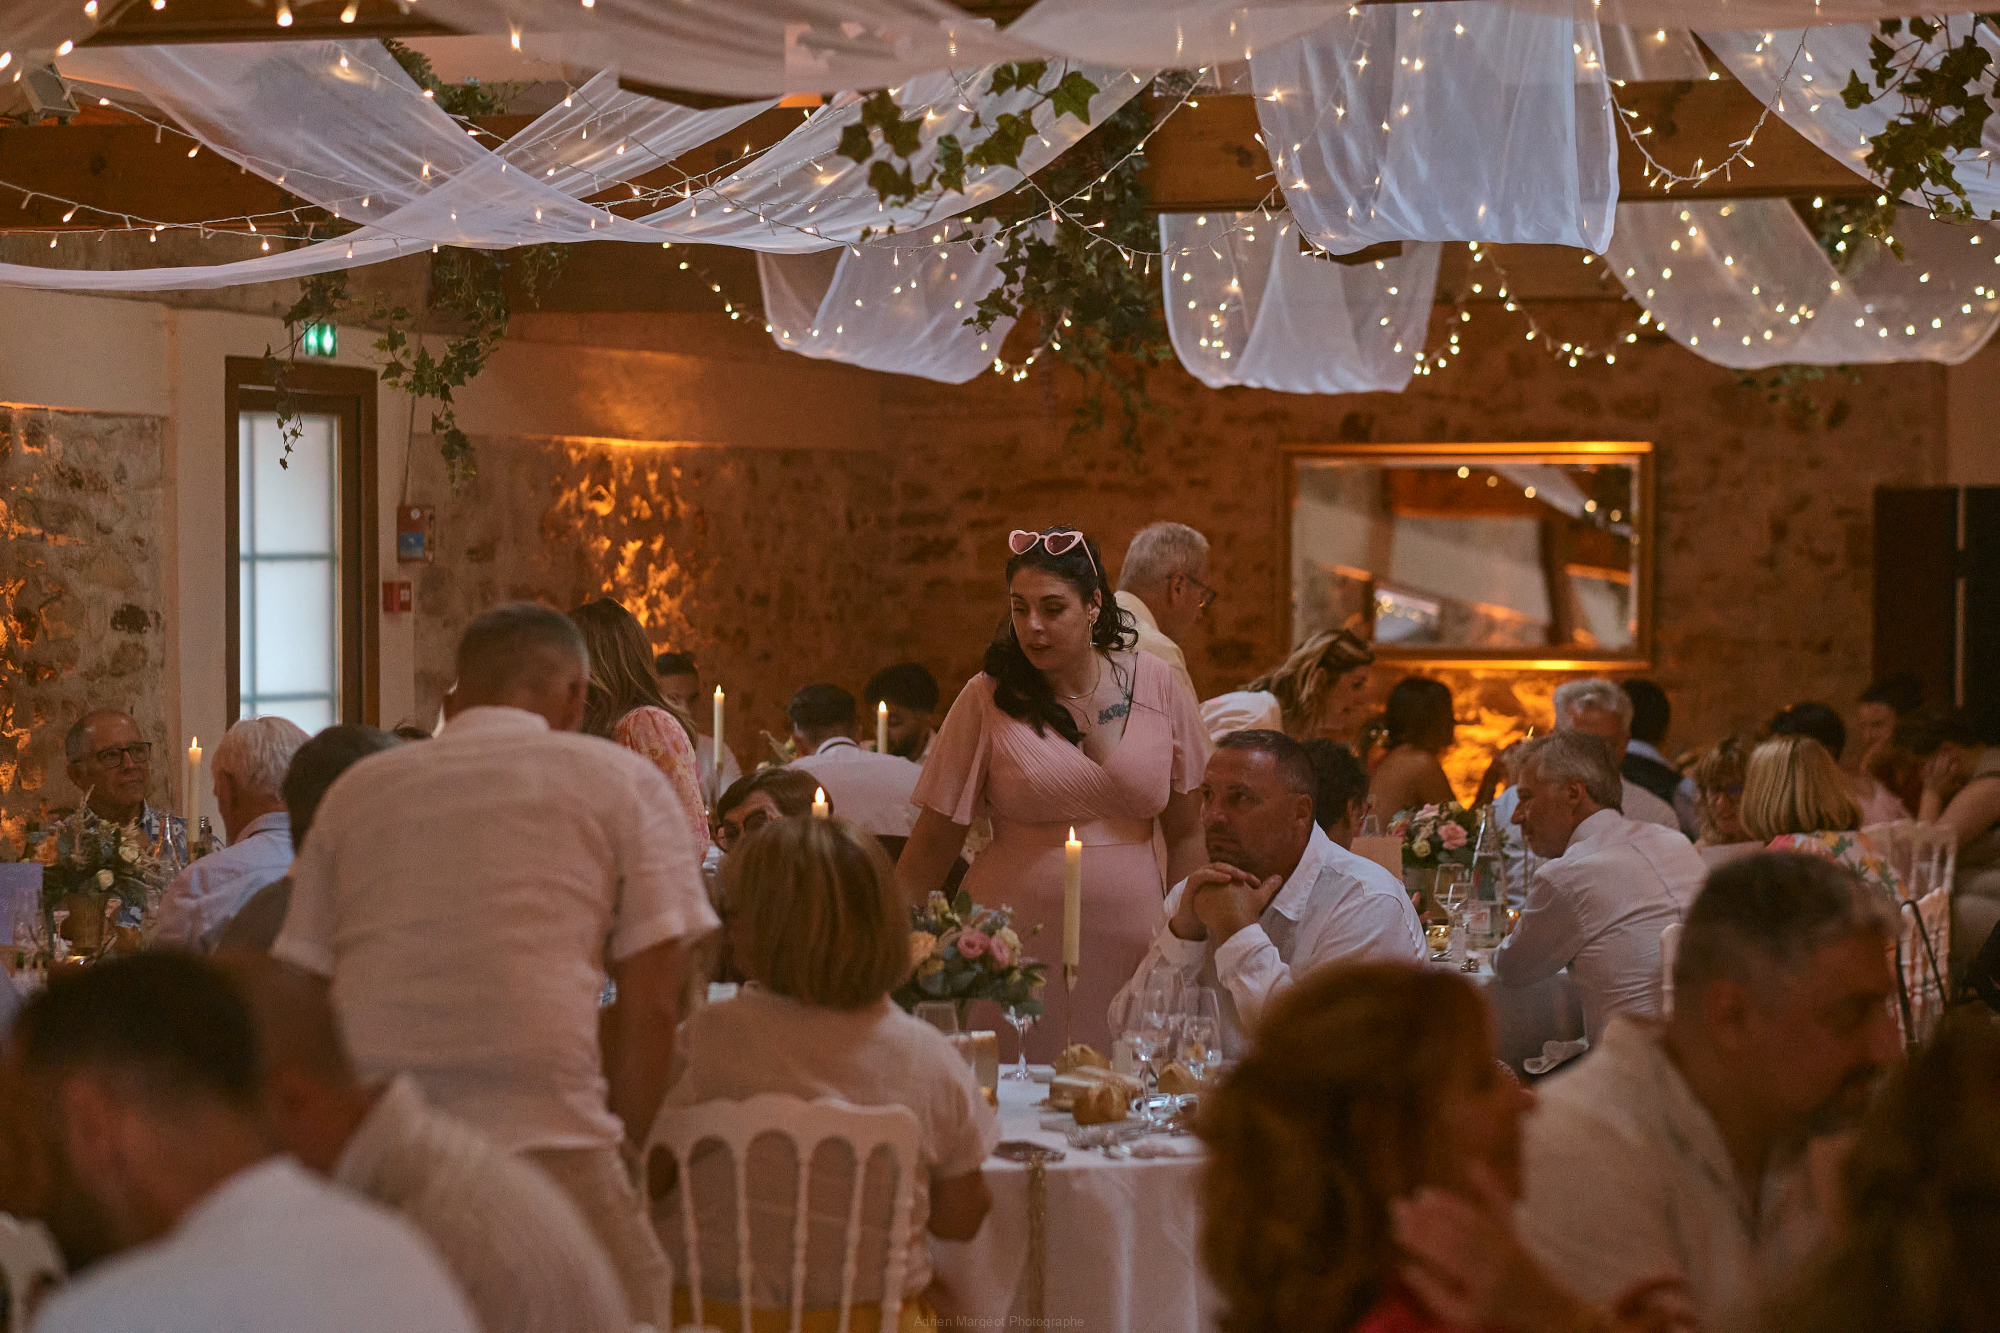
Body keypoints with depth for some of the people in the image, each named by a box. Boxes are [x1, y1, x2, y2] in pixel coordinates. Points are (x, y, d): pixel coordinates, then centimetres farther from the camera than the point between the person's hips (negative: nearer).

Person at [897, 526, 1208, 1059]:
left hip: (1129, 952, 2)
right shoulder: (987, 699, -2)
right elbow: (935, 840, 1)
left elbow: (1186, 832, 11)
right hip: (1014, 950, -2)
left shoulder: (1154, 683, 4)